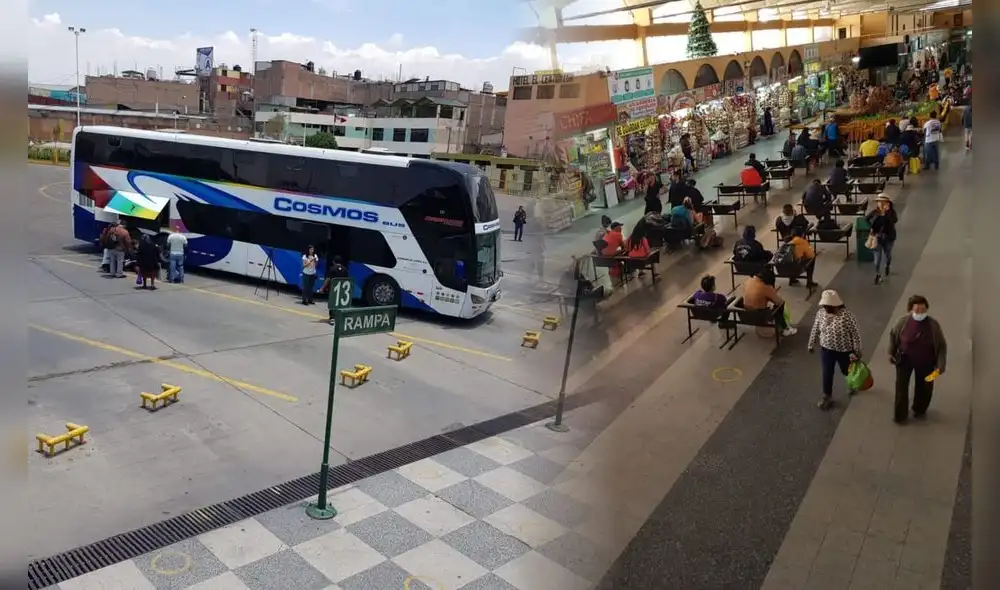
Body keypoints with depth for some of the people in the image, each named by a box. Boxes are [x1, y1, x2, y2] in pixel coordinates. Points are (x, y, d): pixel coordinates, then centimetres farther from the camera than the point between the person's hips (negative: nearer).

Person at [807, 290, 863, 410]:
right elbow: (815, 329, 1)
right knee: (827, 374, 14)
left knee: (846, 371, 22)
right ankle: (827, 397, 34)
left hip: (844, 351, -3)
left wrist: (857, 352, -11)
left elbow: (856, 333, -18)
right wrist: (811, 344, 10)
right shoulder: (821, 313, -15)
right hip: (826, 349, 3)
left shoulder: (847, 316, -29)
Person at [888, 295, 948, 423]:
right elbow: (893, 334, 1)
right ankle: (900, 414, 19)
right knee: (901, 385, 2)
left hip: (925, 362, 0)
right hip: (904, 359, 0)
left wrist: (941, 365, -15)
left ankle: (920, 409, 45)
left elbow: (942, 346, -11)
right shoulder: (903, 321, -20)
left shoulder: (933, 325, -22)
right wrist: (891, 352, 2)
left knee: (923, 387, 18)